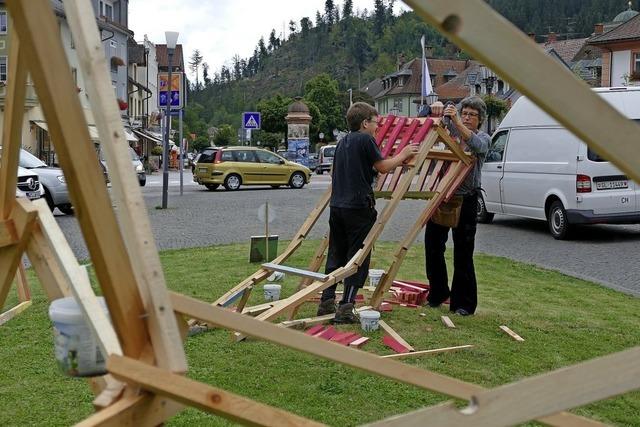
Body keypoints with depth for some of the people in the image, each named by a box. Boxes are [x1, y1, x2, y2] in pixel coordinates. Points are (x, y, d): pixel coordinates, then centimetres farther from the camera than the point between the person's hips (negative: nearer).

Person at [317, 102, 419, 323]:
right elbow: (383, 167, -4)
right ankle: (345, 308, -4)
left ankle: (326, 302, 16)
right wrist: (403, 155, 10)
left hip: (336, 206, 8)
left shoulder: (343, 142, 17)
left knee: (335, 255, 13)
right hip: (358, 207, -8)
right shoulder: (365, 139, -7)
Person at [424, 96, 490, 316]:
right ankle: (438, 293, 24)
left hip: (465, 199, -3)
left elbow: (478, 145, -24)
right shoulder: (452, 129, 8)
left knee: (463, 253, -2)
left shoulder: (484, 138, 0)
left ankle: (463, 303, 8)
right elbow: (436, 111, 7)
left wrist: (457, 122, -36)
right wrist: (438, 106, -18)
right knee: (433, 245, 7)